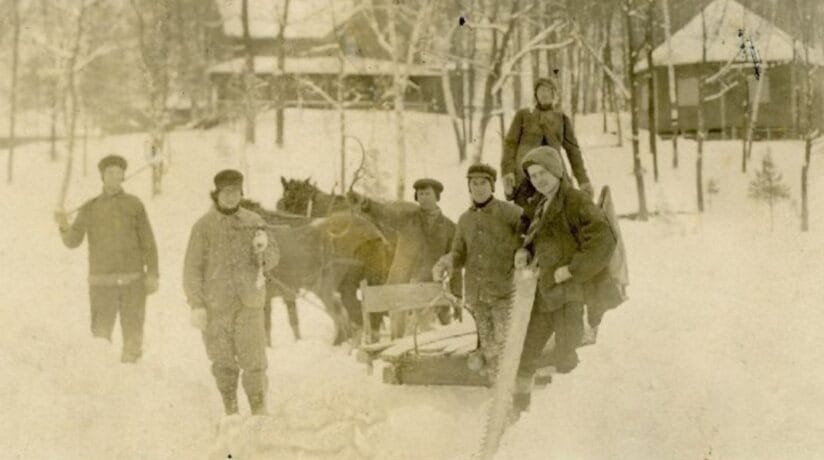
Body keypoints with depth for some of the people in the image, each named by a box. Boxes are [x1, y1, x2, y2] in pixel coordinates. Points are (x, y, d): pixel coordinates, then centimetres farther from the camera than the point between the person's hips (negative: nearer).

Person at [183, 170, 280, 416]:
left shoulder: (253, 222, 7)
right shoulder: (203, 226, 1)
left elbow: (271, 261, 8)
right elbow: (192, 268, 1)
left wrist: (264, 247, -15)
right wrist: (196, 305, -6)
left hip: (249, 303, 1)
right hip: (216, 304, -1)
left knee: (254, 359, -5)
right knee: (223, 361, 5)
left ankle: (259, 411, 4)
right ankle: (230, 411, 18)